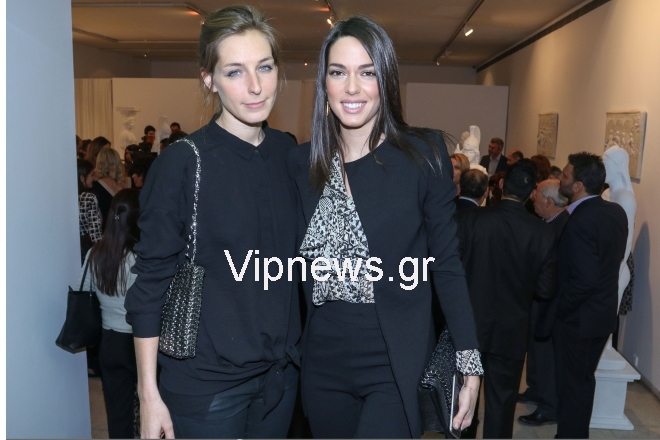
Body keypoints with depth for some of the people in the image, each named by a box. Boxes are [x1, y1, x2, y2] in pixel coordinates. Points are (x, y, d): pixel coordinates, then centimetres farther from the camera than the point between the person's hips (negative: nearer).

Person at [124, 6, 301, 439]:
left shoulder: (288, 153, 1)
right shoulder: (182, 161, -13)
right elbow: (151, 282, -11)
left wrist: (297, 350, 7)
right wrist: (149, 393, -12)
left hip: (280, 371, 5)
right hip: (206, 381, -4)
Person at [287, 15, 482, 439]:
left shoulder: (424, 153, -8)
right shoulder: (301, 162, 1)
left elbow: (447, 263, -5)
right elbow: (297, 266, 7)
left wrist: (470, 364, -8)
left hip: (398, 362, -3)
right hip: (323, 361, 4)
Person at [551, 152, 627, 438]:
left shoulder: (580, 222, -26)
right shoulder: (617, 212, 0)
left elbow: (585, 280, -28)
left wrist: (558, 308, -15)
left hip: (577, 318, -8)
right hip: (604, 314, 9)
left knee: (570, 385, 7)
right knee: (584, 379, 22)